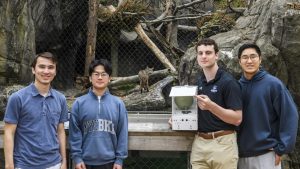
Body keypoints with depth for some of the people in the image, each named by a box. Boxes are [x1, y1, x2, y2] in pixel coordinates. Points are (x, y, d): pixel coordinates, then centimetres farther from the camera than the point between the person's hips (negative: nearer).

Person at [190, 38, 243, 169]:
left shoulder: (228, 82, -10)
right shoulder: (198, 82, 11)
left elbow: (237, 119, -14)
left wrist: (211, 106, -26)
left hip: (222, 143, -6)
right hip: (199, 142, 6)